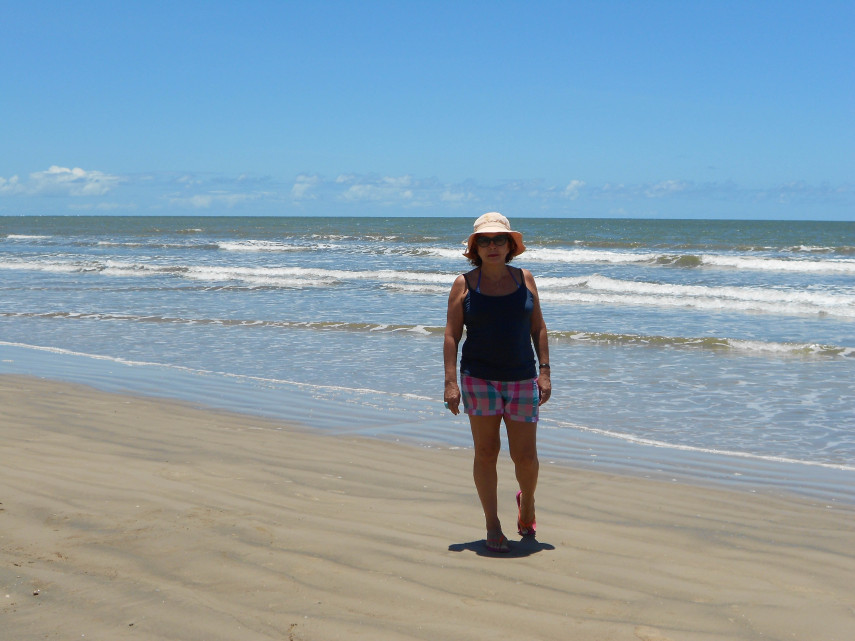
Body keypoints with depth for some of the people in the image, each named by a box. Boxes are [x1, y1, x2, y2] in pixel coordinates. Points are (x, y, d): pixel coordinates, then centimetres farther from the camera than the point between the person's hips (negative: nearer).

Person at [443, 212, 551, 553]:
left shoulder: (524, 279, 6)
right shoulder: (464, 284, 0)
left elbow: (538, 327, 9)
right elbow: (451, 335, -2)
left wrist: (545, 371, 1)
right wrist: (450, 382, -10)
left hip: (521, 378, 1)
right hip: (479, 378, -1)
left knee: (525, 456, 0)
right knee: (486, 452, 0)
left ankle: (527, 500, 32)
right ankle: (493, 526, 11)